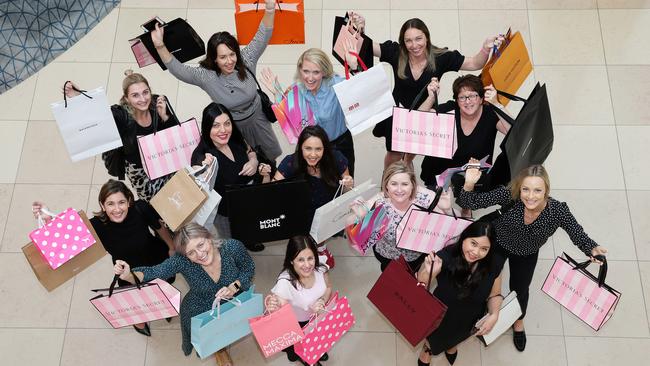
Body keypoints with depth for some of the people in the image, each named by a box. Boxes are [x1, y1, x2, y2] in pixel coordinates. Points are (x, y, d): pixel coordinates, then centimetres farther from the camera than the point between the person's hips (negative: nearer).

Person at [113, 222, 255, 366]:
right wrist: (128, 275, -51)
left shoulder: (232, 247, -26)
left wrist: (234, 287, -25)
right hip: (201, 311, -1)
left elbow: (249, 268, -9)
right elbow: (152, 273, -31)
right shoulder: (182, 261, -27)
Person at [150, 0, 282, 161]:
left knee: (272, 154, 23)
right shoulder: (206, 76, -26)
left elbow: (262, 37, -30)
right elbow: (177, 69, -30)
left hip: (257, 120, 2)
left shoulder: (246, 61, -24)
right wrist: (160, 46, -47)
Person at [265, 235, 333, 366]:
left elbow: (328, 288, -5)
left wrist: (322, 301, -24)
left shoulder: (320, 269, -26)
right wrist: (272, 309, -59)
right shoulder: (285, 283, -40)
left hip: (316, 317, 4)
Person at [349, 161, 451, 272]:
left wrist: (446, 210, -46)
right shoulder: (378, 204, -32)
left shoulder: (424, 197, -31)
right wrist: (359, 218, -47)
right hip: (387, 256, -1)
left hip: (417, 255, 2)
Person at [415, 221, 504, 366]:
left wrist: (494, 315, -29)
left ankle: (451, 345, 75)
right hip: (441, 318, -3)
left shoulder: (494, 263, -29)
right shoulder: (446, 257, -40)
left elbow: (494, 294, -11)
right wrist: (428, 272, -55)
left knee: (456, 338, 38)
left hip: (470, 321, 3)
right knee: (435, 338, 32)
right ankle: (427, 348, 69)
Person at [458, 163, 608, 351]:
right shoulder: (509, 196, -40)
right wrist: (469, 184, -57)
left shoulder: (558, 211, -36)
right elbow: (470, 203, -36)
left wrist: (593, 250, -46)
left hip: (527, 255, 1)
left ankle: (518, 322, 62)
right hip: (497, 244, -1)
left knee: (520, 290, 26)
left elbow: (578, 234, -25)